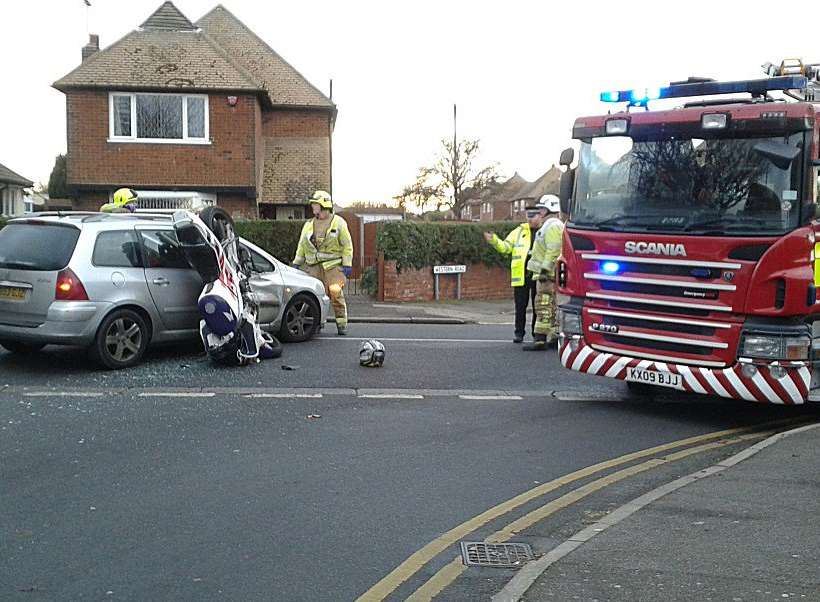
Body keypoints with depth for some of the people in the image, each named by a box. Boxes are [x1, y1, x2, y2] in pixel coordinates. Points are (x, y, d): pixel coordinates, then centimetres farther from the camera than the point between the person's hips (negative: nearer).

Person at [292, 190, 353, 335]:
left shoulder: (338, 222, 5)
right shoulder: (308, 225, 18)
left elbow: (347, 245, 3)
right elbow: (301, 246, 21)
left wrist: (347, 265, -5)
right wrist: (296, 263, 14)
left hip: (333, 265, -4)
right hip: (313, 266, 4)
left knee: (336, 293, -13)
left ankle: (342, 323, -2)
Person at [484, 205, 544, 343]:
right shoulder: (519, 231, 11)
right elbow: (506, 247, 8)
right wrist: (494, 241, -8)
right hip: (521, 275, 2)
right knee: (520, 307, 6)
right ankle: (518, 333, 14)